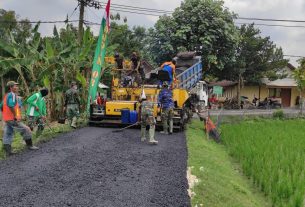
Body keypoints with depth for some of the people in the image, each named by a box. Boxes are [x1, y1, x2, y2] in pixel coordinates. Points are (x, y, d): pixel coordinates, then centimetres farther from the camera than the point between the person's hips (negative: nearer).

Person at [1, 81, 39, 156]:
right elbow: (11, 106, -27)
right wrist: (16, 116, -22)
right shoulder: (12, 95, -13)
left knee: (7, 135, 10)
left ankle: (8, 151, 14)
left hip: (6, 119, 10)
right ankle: (29, 145, 9)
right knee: (26, 130, 0)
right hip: (13, 119, -10)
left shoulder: (6, 95, 17)